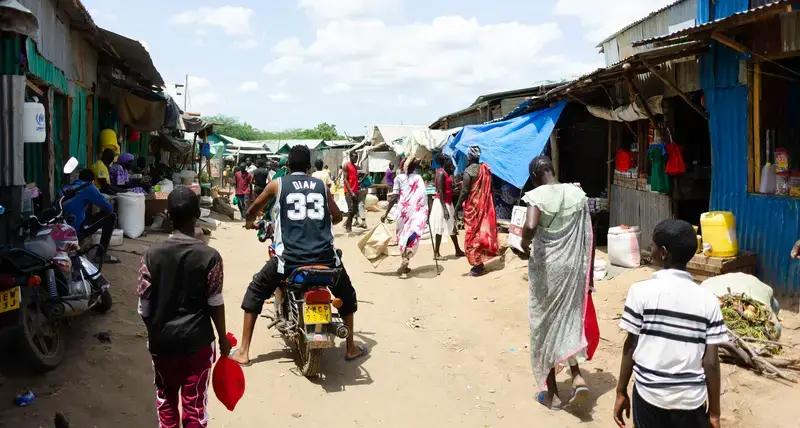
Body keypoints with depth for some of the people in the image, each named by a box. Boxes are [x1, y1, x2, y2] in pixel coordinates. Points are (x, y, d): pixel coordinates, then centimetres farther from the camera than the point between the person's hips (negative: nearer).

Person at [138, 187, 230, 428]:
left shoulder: (152, 255, -8)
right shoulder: (210, 257, -14)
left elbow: (144, 306, -3)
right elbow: (215, 305, -9)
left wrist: (155, 332, 14)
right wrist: (223, 338, 6)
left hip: (162, 340, 2)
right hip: (197, 340, -2)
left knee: (166, 397, 21)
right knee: (194, 402, 8)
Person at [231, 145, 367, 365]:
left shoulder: (277, 184, 10)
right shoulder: (321, 185, 14)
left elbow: (253, 210, 26)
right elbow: (337, 217, 28)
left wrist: (250, 222, 50)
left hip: (290, 257, -1)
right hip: (324, 256, 2)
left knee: (255, 292, 21)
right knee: (346, 295, 28)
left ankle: (243, 352, 19)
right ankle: (351, 348, 34)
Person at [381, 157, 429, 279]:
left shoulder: (399, 178, 3)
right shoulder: (419, 178, 7)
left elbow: (395, 198, -5)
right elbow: (425, 197, 0)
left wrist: (386, 213, -2)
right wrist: (427, 212, 8)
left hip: (404, 211, 0)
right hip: (418, 211, 0)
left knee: (403, 237, 13)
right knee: (412, 238, -4)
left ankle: (404, 265, 19)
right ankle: (404, 263, -25)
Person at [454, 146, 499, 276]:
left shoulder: (468, 171, -14)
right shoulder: (486, 169, 6)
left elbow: (464, 192, -17)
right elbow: (489, 189, 10)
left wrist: (457, 207, -11)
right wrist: (486, 202, 18)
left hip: (472, 206, -7)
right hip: (484, 205, 7)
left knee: (473, 234, 0)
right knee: (482, 231, 13)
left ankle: (477, 264, 1)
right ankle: (480, 262, 19)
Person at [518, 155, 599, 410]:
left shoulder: (537, 195, -11)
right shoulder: (577, 193, 3)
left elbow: (530, 227, -31)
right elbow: (588, 238, 4)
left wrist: (524, 243, -8)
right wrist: (588, 276, 10)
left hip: (546, 266, -4)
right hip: (573, 265, 4)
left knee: (545, 324, 9)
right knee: (569, 320, 21)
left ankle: (551, 393, 18)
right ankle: (577, 376, 5)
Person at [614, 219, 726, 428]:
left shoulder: (641, 291, -10)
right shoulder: (708, 300, -4)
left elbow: (631, 346, -6)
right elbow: (711, 362, -4)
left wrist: (621, 392, 5)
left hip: (649, 396, -1)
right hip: (691, 399, 1)